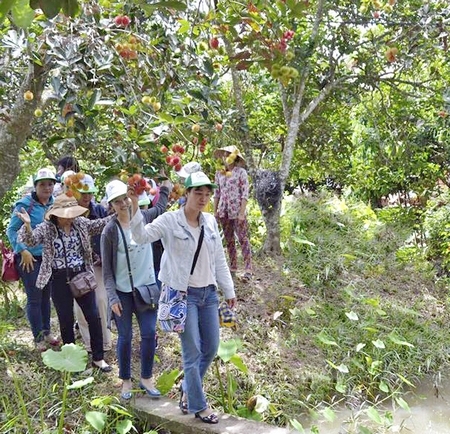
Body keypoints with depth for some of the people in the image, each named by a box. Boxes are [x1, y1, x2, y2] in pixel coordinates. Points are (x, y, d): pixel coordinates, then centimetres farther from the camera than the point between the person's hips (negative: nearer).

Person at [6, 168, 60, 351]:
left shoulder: (55, 204, 3)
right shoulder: (25, 204, -12)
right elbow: (11, 230, -7)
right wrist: (23, 251, -15)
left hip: (49, 257, 5)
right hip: (29, 258, -5)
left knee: (46, 295, 13)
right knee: (34, 298, 1)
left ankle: (46, 332, 29)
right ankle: (38, 338, 14)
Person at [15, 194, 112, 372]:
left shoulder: (81, 223, 1)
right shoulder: (46, 228, -6)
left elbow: (100, 224, 1)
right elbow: (30, 241, -18)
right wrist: (27, 225, -39)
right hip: (60, 280, -2)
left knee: (93, 317, 5)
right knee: (66, 320, 9)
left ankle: (98, 358, 18)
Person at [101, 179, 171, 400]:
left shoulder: (144, 217, -1)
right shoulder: (109, 231, -10)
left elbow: (161, 207, 22)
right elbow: (107, 268, -7)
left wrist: (165, 184, 19)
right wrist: (112, 297, -12)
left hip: (147, 287, 3)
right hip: (123, 292, -3)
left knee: (149, 334, 5)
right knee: (125, 337, 8)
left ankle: (146, 379, 22)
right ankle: (126, 381, 25)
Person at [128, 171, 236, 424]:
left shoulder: (211, 221, 6)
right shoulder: (170, 220, -10)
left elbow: (219, 259, 12)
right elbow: (142, 236, -23)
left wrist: (229, 291, 14)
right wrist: (135, 207, -37)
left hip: (209, 293, 6)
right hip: (183, 294, -6)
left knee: (211, 348, 14)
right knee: (193, 352, 1)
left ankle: (188, 389, 39)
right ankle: (199, 406, 20)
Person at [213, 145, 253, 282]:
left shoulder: (241, 172, -3)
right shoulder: (219, 173, 11)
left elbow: (245, 194, -8)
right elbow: (216, 194, 14)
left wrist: (242, 212, -14)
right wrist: (215, 211, 9)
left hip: (237, 211, -5)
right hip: (224, 212, 5)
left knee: (243, 239, -6)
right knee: (229, 241, 10)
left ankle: (248, 270, -6)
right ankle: (233, 268, 18)